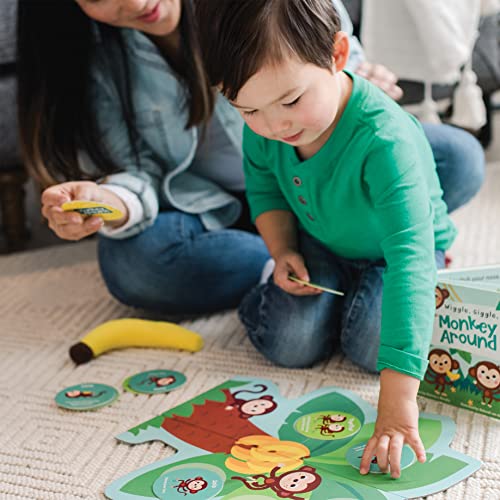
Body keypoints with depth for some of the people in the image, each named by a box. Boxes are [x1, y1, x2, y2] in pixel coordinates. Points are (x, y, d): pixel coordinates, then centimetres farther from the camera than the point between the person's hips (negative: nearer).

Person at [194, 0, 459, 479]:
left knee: (372, 347, -23)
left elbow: (410, 261, -50)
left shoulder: (386, 141, -44)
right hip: (320, 245, 3)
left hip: (392, 249, -3)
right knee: (290, 345, -13)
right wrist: (282, 252, -19)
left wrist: (397, 396, -55)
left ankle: (365, 289, 11)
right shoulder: (263, 125, -25)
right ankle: (258, 296, 21)